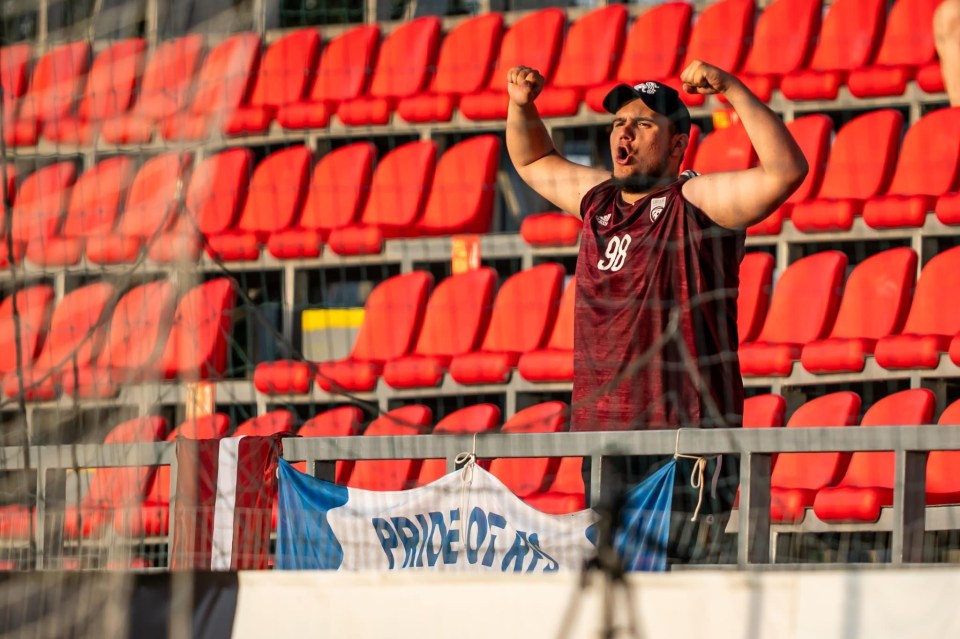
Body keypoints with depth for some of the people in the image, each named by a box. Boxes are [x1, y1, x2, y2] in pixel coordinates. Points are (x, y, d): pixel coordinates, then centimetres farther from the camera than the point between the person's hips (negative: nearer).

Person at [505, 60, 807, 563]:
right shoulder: (599, 199, 15)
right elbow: (534, 162, 33)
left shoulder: (695, 203, -6)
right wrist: (521, 106, 14)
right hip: (602, 436, 7)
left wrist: (733, 89, -21)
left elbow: (786, 170, -20)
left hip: (683, 433, -7)